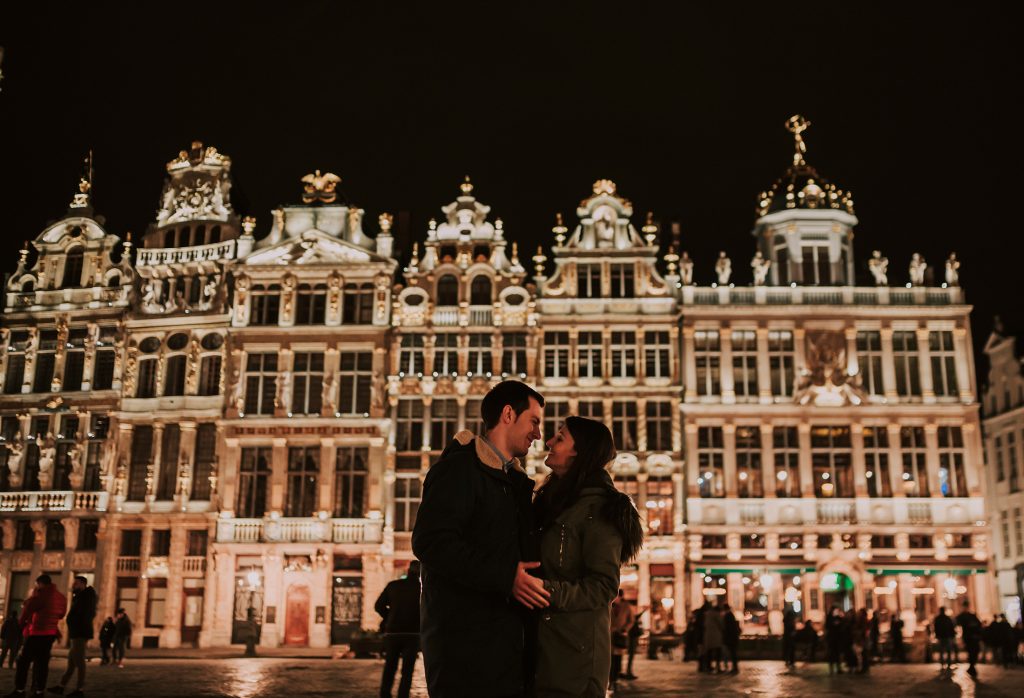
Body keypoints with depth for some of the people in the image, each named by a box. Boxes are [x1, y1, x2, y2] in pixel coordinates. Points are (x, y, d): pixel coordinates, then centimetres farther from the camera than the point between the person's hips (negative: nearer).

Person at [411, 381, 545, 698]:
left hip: (504, 641, 8)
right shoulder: (459, 468, -8)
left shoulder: (514, 481, 20)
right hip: (464, 639, -8)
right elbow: (430, 542, -20)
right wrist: (504, 577, -24)